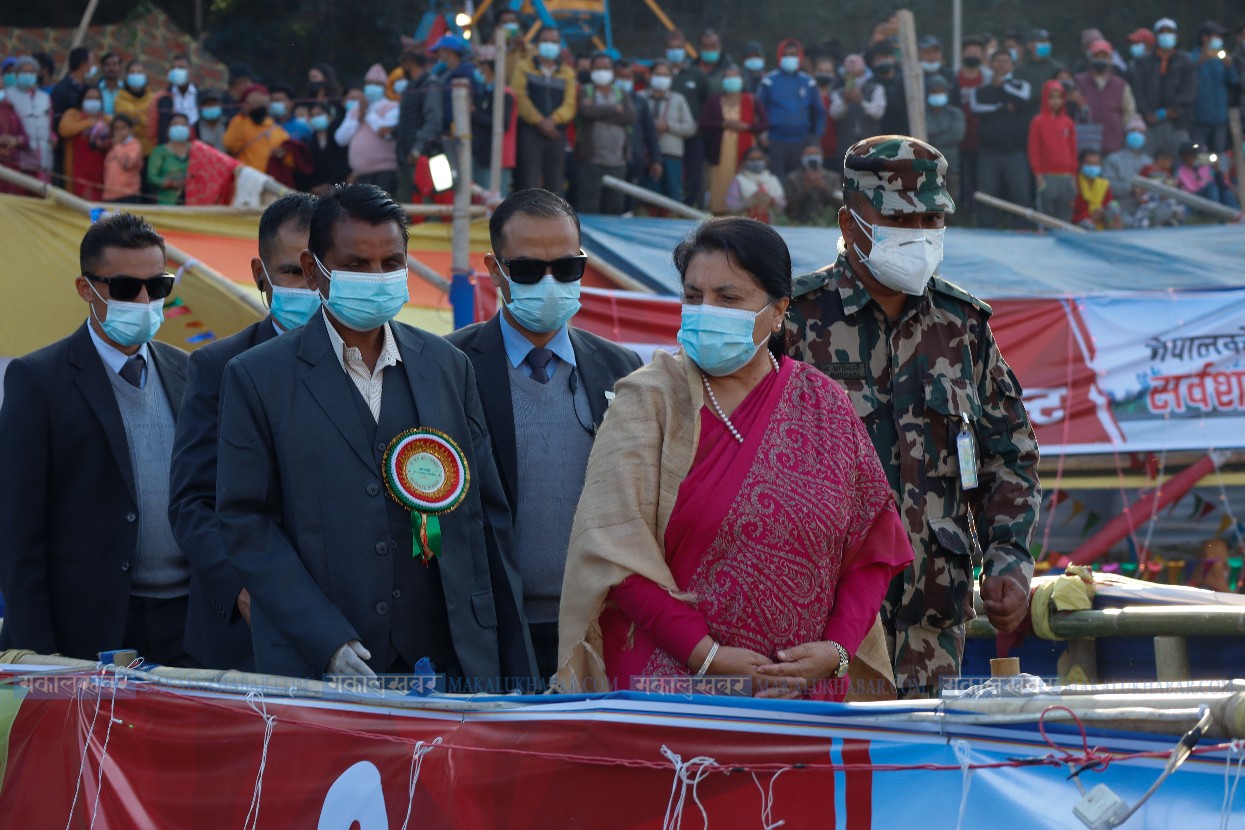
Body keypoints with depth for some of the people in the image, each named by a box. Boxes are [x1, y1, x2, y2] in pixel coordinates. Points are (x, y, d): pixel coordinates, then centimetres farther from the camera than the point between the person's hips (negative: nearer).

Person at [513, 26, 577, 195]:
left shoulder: (567, 73, 15)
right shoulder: (524, 67, 9)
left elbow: (569, 105, 4)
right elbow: (520, 98, -3)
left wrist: (553, 120, -15)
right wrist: (540, 121, -13)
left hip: (556, 134, 3)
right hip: (529, 131, -3)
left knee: (555, 183, 1)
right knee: (530, 180, -10)